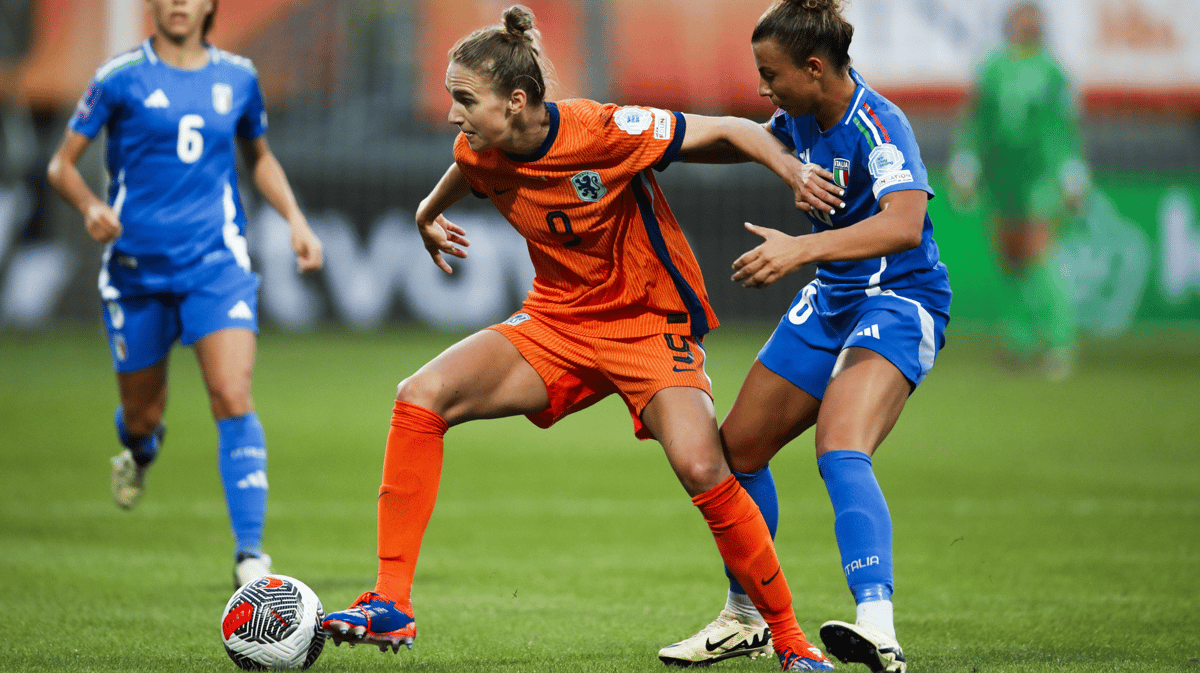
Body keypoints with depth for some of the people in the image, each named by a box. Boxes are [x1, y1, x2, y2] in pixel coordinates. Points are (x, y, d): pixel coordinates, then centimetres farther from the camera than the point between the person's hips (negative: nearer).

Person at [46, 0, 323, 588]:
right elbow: (62, 164, 1)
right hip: (137, 269, 0)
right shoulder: (121, 77, -2)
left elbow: (260, 158, 24)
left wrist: (295, 219, 9)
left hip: (216, 264, 0)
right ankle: (139, 451, 49)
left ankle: (249, 552, -18)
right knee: (144, 413, 9)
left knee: (233, 399, -18)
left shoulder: (237, 77, 6)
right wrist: (90, 206, -20)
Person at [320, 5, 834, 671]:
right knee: (421, 396, -16)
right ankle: (390, 605, -13)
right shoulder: (479, 155, -8)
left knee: (701, 468, -27)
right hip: (556, 322, 5)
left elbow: (727, 132, -17)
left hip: (650, 322, -5)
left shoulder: (603, 132, -25)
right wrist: (429, 215, 39)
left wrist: (792, 169, -34)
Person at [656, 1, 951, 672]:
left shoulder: (878, 125, -23)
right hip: (831, 301, 9)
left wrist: (802, 249, -47)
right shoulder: (803, 115, 2)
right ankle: (745, 616, 31)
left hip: (899, 302, -9)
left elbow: (904, 225, -40)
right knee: (738, 448, 12)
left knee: (841, 453, -32)